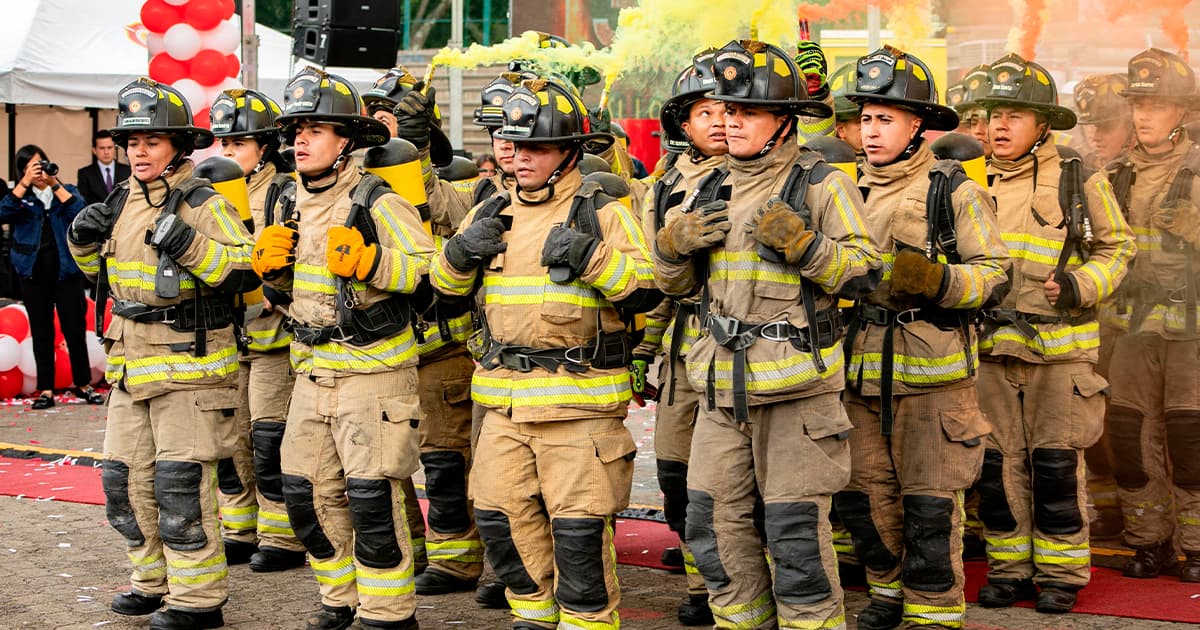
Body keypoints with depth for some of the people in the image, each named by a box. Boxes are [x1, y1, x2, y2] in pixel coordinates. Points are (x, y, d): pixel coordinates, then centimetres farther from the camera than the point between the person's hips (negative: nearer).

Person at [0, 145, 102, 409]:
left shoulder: (67, 191, 8)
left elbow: (79, 211, -11)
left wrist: (54, 184, -16)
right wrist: (25, 184, -17)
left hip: (66, 270, -1)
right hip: (34, 273, 1)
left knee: (75, 329, 0)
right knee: (41, 333, 4)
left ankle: (83, 384, 12)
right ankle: (46, 390, 9)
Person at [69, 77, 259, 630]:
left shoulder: (203, 204, -10)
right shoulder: (122, 203, 12)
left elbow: (247, 272, -17)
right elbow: (103, 273, 25)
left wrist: (189, 246, -27)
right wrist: (85, 242, 5)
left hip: (188, 360, -8)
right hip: (130, 358, 8)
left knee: (180, 482, -7)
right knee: (125, 477, 12)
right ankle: (155, 580, 27)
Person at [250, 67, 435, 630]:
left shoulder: (377, 202, -11)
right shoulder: (298, 203, 11)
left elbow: (430, 267, -16)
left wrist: (368, 260, -27)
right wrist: (273, 264, 2)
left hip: (372, 371, -8)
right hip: (312, 370, 8)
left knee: (371, 495, -6)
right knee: (307, 492, 11)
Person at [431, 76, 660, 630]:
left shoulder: (601, 212, -1)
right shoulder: (491, 213, 13)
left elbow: (646, 292, -8)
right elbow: (448, 289, 17)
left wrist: (590, 256, -20)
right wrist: (459, 252, -4)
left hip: (579, 397, -5)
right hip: (504, 397, 6)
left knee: (578, 526, -4)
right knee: (499, 514, 10)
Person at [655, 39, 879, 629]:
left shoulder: (821, 184, -2)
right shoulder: (712, 191, 15)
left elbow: (864, 271, -6)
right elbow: (676, 283, 20)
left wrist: (801, 243, -19)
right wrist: (673, 243, -1)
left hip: (796, 384, -6)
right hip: (723, 383, 6)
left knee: (794, 531, -4)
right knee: (715, 522, 11)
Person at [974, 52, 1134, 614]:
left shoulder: (1078, 181, -1)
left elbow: (1118, 247, 5)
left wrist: (1080, 286, -11)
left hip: (1058, 347, -3)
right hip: (993, 349, 4)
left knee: (1056, 462, 0)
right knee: (999, 462, 7)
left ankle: (1061, 573, 12)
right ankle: (1008, 567, 19)